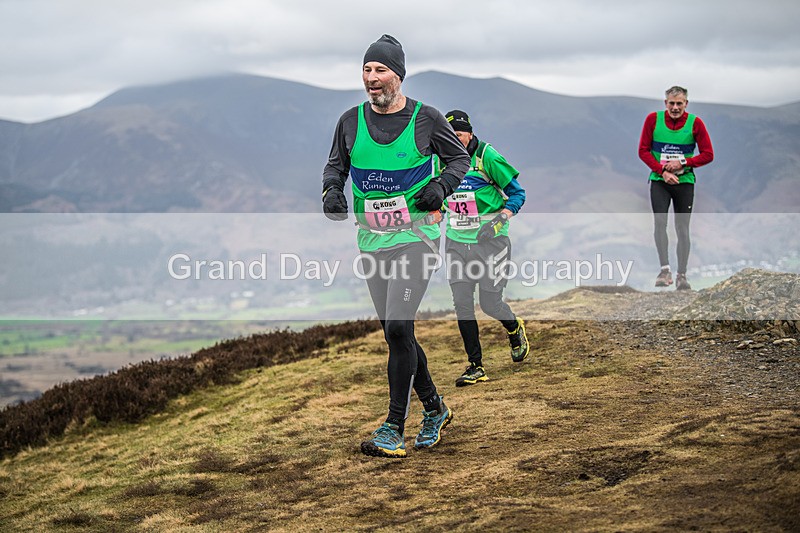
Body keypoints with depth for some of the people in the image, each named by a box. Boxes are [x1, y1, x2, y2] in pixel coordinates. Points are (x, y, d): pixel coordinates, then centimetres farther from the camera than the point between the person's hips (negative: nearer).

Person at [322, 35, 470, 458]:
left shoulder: (426, 118, -4)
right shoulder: (351, 121, 5)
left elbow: (460, 157, 8)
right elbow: (335, 165, 18)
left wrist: (441, 186, -11)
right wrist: (331, 190, -4)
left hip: (417, 236, -5)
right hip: (372, 240, 5)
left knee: (398, 328, -16)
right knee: (396, 334, 10)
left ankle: (394, 430, -11)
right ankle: (434, 409, 29)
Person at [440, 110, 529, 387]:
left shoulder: (487, 157, -13)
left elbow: (517, 193, -8)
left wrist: (499, 221, -20)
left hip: (490, 241, -4)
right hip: (457, 242, 4)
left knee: (490, 303, 0)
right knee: (462, 303, -3)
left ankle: (515, 329, 35)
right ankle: (475, 366, 5)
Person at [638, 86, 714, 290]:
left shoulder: (695, 123, -2)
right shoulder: (653, 119, -1)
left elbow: (708, 155, -1)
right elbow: (643, 151, 0)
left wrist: (683, 162, -14)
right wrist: (662, 171, -12)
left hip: (685, 181, 0)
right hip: (659, 181, 0)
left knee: (682, 228, 2)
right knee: (660, 221, -18)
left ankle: (682, 276, 9)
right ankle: (665, 270, -19)